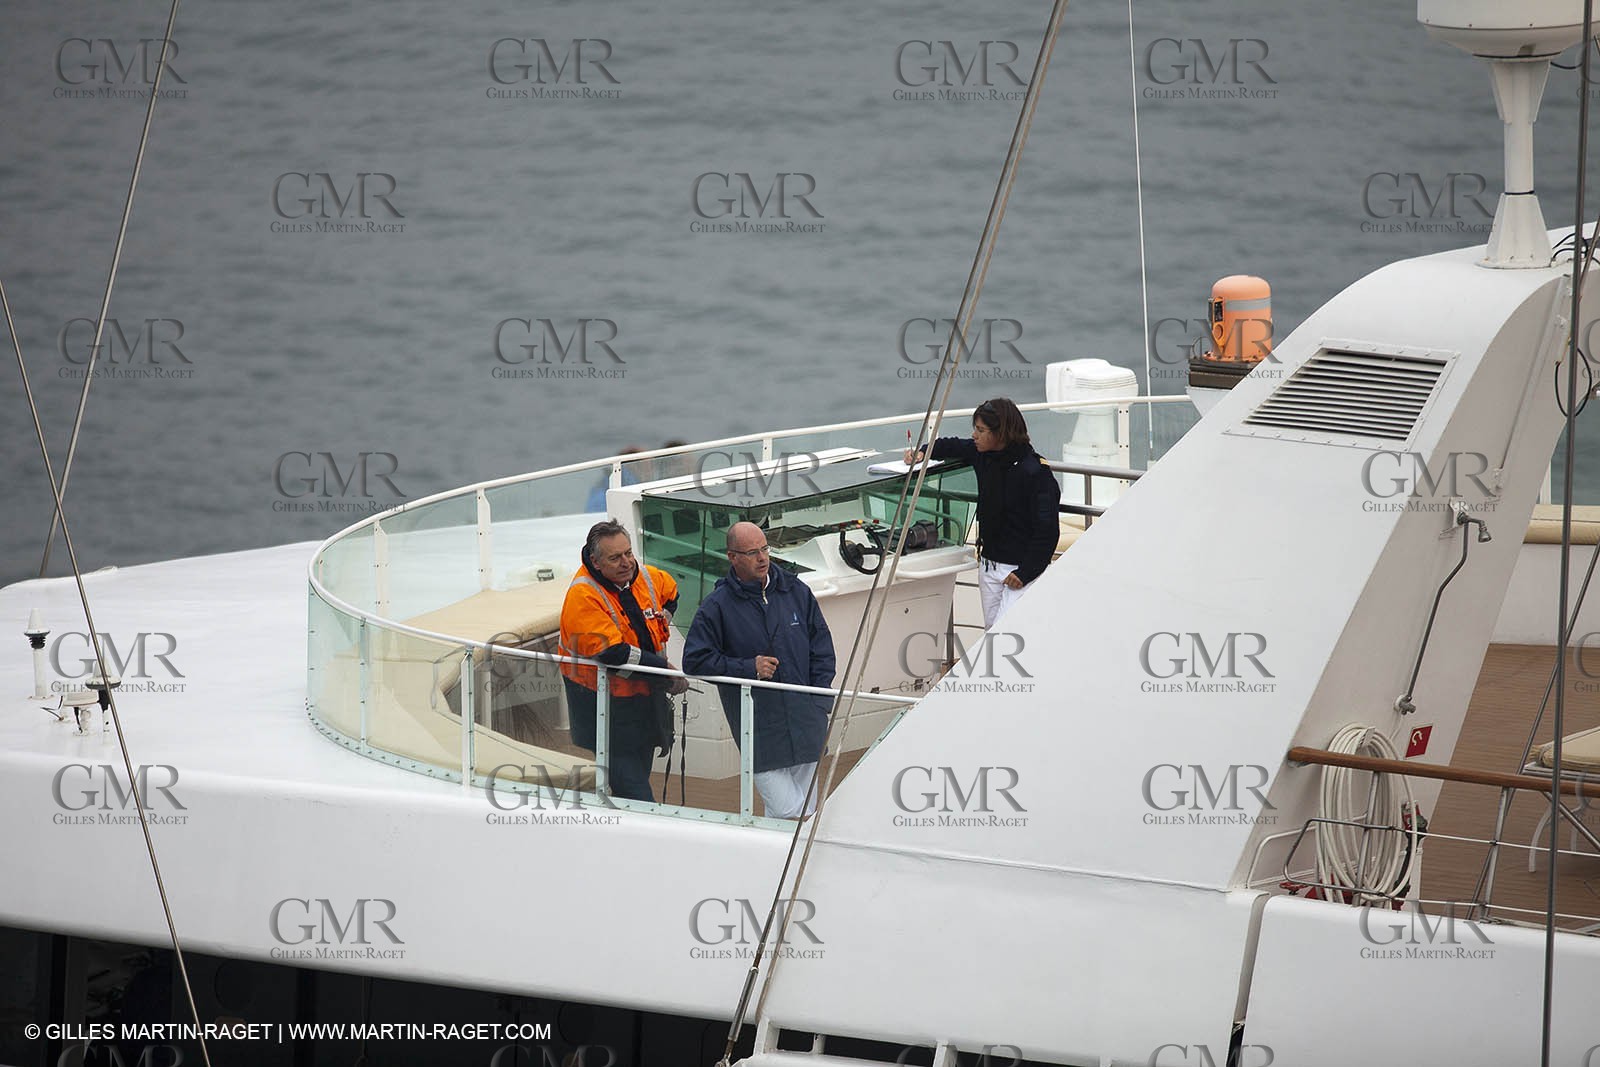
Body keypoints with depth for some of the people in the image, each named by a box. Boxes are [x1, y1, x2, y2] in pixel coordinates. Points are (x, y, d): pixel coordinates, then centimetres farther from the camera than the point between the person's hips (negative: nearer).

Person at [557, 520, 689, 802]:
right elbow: (612, 653, -31)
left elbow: (669, 592, 29)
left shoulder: (647, 577, 1)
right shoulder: (583, 596, -22)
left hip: (643, 697, 7)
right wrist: (667, 672, -25)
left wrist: (661, 627, 13)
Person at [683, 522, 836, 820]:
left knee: (808, 811, 12)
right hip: (760, 731, -4)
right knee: (785, 812, -13)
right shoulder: (717, 607, -4)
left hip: (806, 724, 4)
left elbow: (822, 647, 14)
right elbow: (695, 661, -3)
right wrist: (748, 668, -12)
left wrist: (820, 702, 4)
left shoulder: (795, 591, 7)